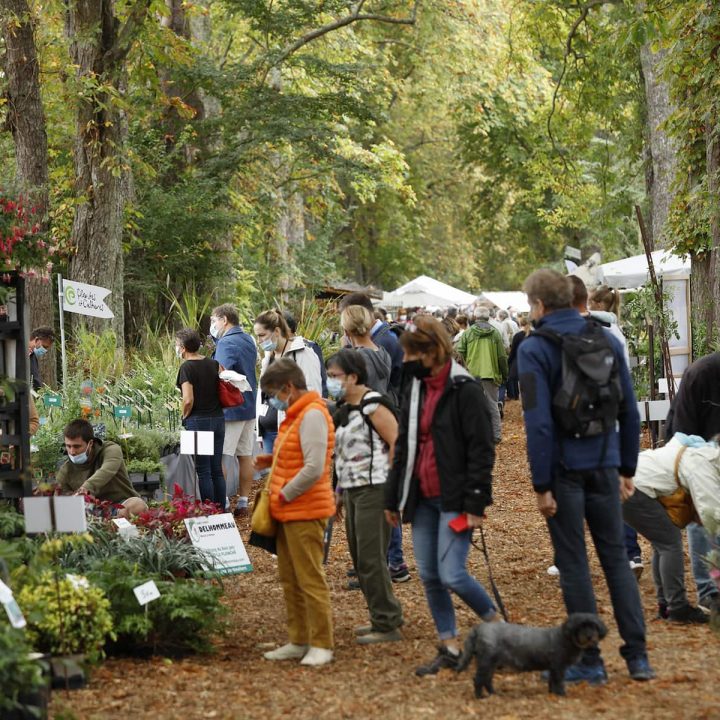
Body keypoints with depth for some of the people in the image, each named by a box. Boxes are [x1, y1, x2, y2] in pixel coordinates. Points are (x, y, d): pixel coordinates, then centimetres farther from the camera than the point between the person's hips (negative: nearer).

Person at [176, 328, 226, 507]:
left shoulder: (187, 367, -12)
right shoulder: (214, 364, 7)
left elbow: (188, 400, -18)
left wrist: (184, 418, -3)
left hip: (198, 420, -6)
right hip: (218, 418, 6)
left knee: (203, 471, 0)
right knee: (217, 470, 12)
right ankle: (221, 511, 14)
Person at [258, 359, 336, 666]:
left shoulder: (312, 416, -16)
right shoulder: (296, 415, 15)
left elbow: (314, 468, -23)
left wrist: (284, 495, -15)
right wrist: (272, 460, 9)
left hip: (305, 513, -10)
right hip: (289, 513, 10)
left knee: (310, 579, -5)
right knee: (290, 580, 13)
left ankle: (321, 645, 0)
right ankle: (298, 641, 20)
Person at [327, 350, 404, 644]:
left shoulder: (372, 405, -13)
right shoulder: (343, 408, 14)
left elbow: (398, 443, -17)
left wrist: (390, 484, -16)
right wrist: (341, 492, 19)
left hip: (373, 488, -9)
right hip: (352, 489, 9)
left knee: (371, 558, -8)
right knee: (359, 558, 12)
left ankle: (387, 625, -1)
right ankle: (383, 617, 22)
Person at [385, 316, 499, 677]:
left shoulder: (464, 391, -12)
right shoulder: (415, 391, 12)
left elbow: (481, 450, -14)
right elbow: (403, 447, 17)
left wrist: (476, 504, -18)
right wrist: (393, 498, 16)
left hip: (453, 498, -7)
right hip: (422, 498, 8)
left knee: (452, 575, -12)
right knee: (428, 576, 6)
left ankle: (496, 624, 12)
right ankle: (449, 647, 15)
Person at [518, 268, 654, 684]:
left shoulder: (534, 349, -10)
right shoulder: (607, 341, 6)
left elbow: (539, 421, -15)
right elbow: (629, 410, 8)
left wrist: (541, 485, -12)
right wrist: (627, 469, 15)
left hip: (564, 468, -4)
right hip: (604, 464, 4)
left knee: (574, 563, 3)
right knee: (616, 557, 11)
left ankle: (590, 662, 7)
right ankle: (638, 656, 9)